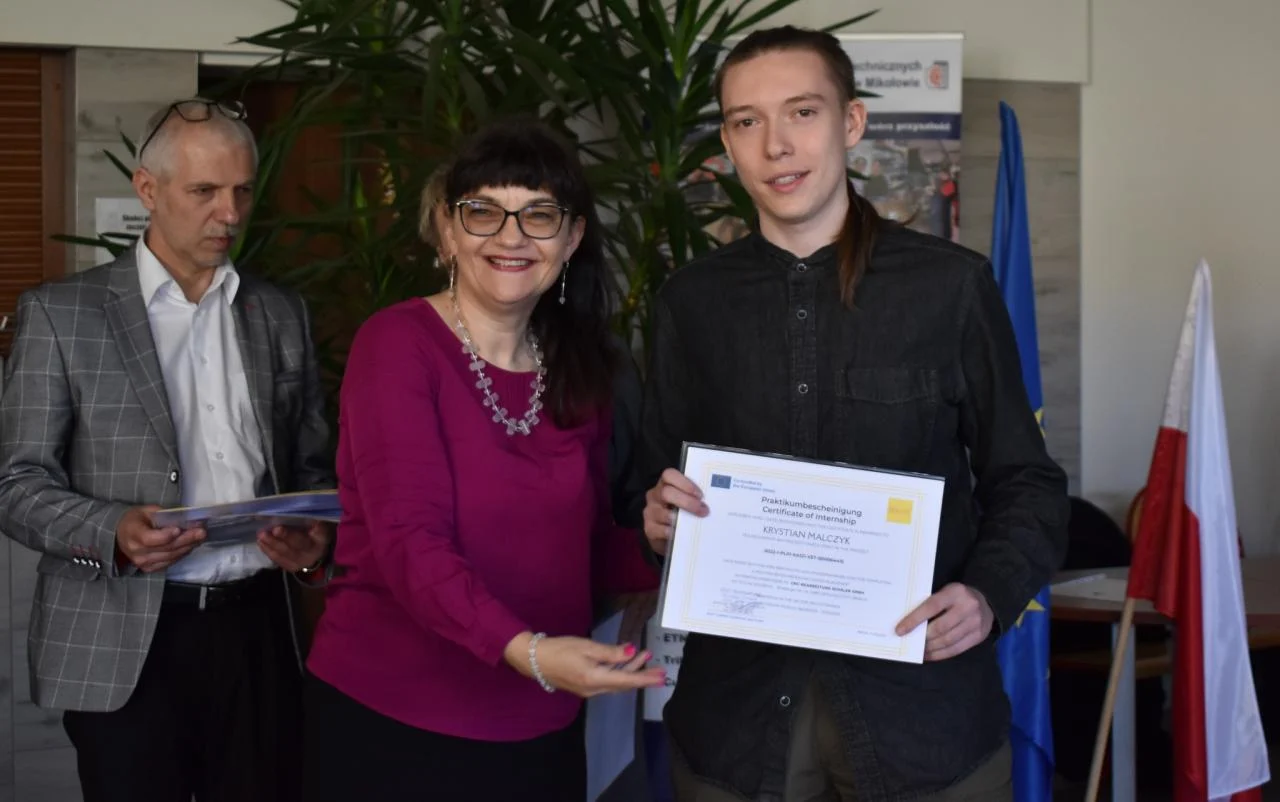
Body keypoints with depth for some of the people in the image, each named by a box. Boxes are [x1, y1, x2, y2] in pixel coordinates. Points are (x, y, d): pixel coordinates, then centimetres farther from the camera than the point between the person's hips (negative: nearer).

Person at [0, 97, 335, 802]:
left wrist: (316, 536, -5)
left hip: (259, 632, 3)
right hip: (121, 646, -3)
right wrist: (112, 533, -20)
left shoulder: (281, 315, 13)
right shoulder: (60, 313, 1)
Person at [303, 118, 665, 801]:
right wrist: (526, 652, -34)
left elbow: (585, 548, 10)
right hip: (390, 721, -5)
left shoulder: (582, 371, 6)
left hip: (541, 731, 5)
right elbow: (410, 541, -21)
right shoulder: (398, 343, -11)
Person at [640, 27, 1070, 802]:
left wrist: (990, 594, -14)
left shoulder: (951, 283, -1)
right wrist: (660, 521, -9)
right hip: (738, 703, 2)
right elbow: (663, 488, 12)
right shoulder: (691, 298, 6)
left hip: (918, 695, -2)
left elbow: (1024, 481, 3)